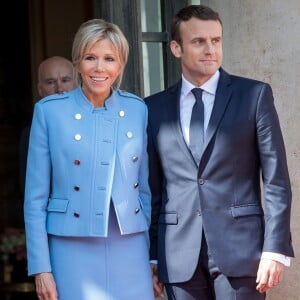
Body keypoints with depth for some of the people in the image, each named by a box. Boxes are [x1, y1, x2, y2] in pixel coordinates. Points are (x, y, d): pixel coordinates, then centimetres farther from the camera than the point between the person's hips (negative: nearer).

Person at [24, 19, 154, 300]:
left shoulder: (138, 110, 5)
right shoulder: (49, 110, -3)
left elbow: (147, 188, 10)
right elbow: (35, 197, -1)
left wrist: (156, 255, 7)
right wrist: (41, 268, -6)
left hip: (130, 252, 2)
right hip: (72, 252, -2)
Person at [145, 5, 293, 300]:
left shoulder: (254, 95, 2)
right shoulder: (154, 108, 9)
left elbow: (276, 181, -1)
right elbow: (152, 189, 11)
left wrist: (275, 249, -8)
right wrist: (150, 256, 8)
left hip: (239, 247, -2)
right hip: (179, 256, 2)